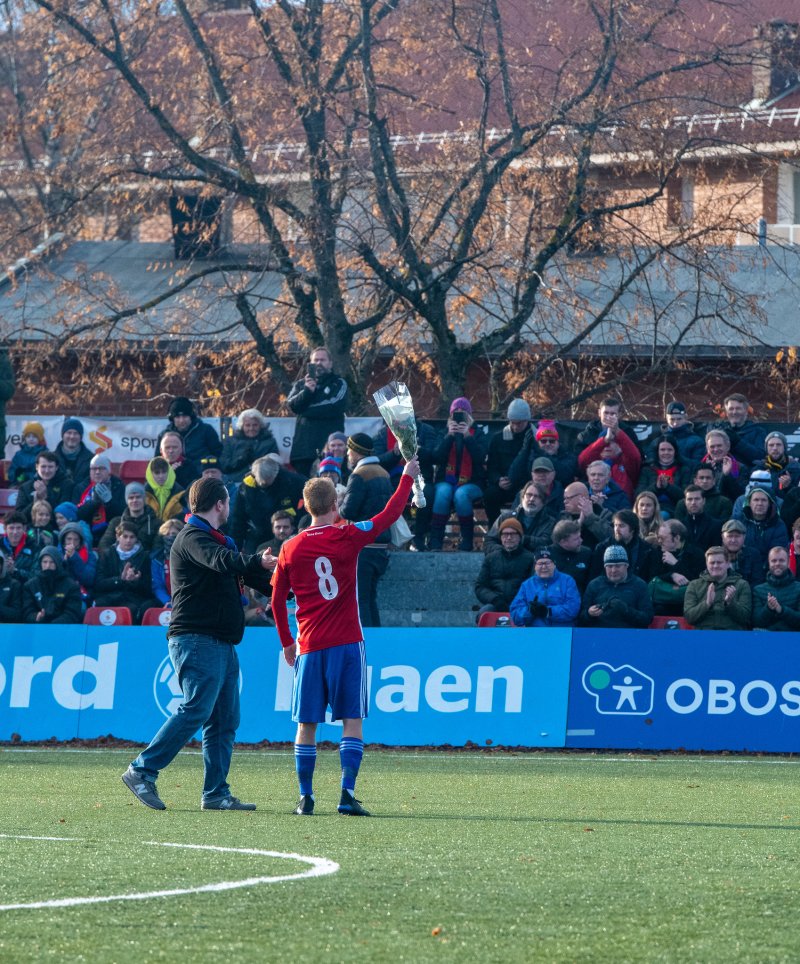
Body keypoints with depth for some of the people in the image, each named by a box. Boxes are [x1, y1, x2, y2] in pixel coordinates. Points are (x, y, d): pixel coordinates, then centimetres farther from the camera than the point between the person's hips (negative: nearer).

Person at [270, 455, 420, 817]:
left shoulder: (290, 549, 3)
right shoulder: (347, 537, -5)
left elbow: (277, 600, 10)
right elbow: (389, 515, 5)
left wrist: (287, 642, 22)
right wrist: (407, 478, 18)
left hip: (309, 647, 2)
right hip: (346, 643, -2)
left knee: (306, 724, 6)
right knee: (353, 720, 0)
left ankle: (306, 797, 5)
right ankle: (347, 794, -10)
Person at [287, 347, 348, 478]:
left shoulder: (339, 384, 9)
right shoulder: (301, 384, 19)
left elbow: (335, 406, -8)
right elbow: (292, 404, 2)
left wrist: (306, 410, -2)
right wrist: (307, 391, -15)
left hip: (329, 445, -3)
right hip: (304, 444, 3)